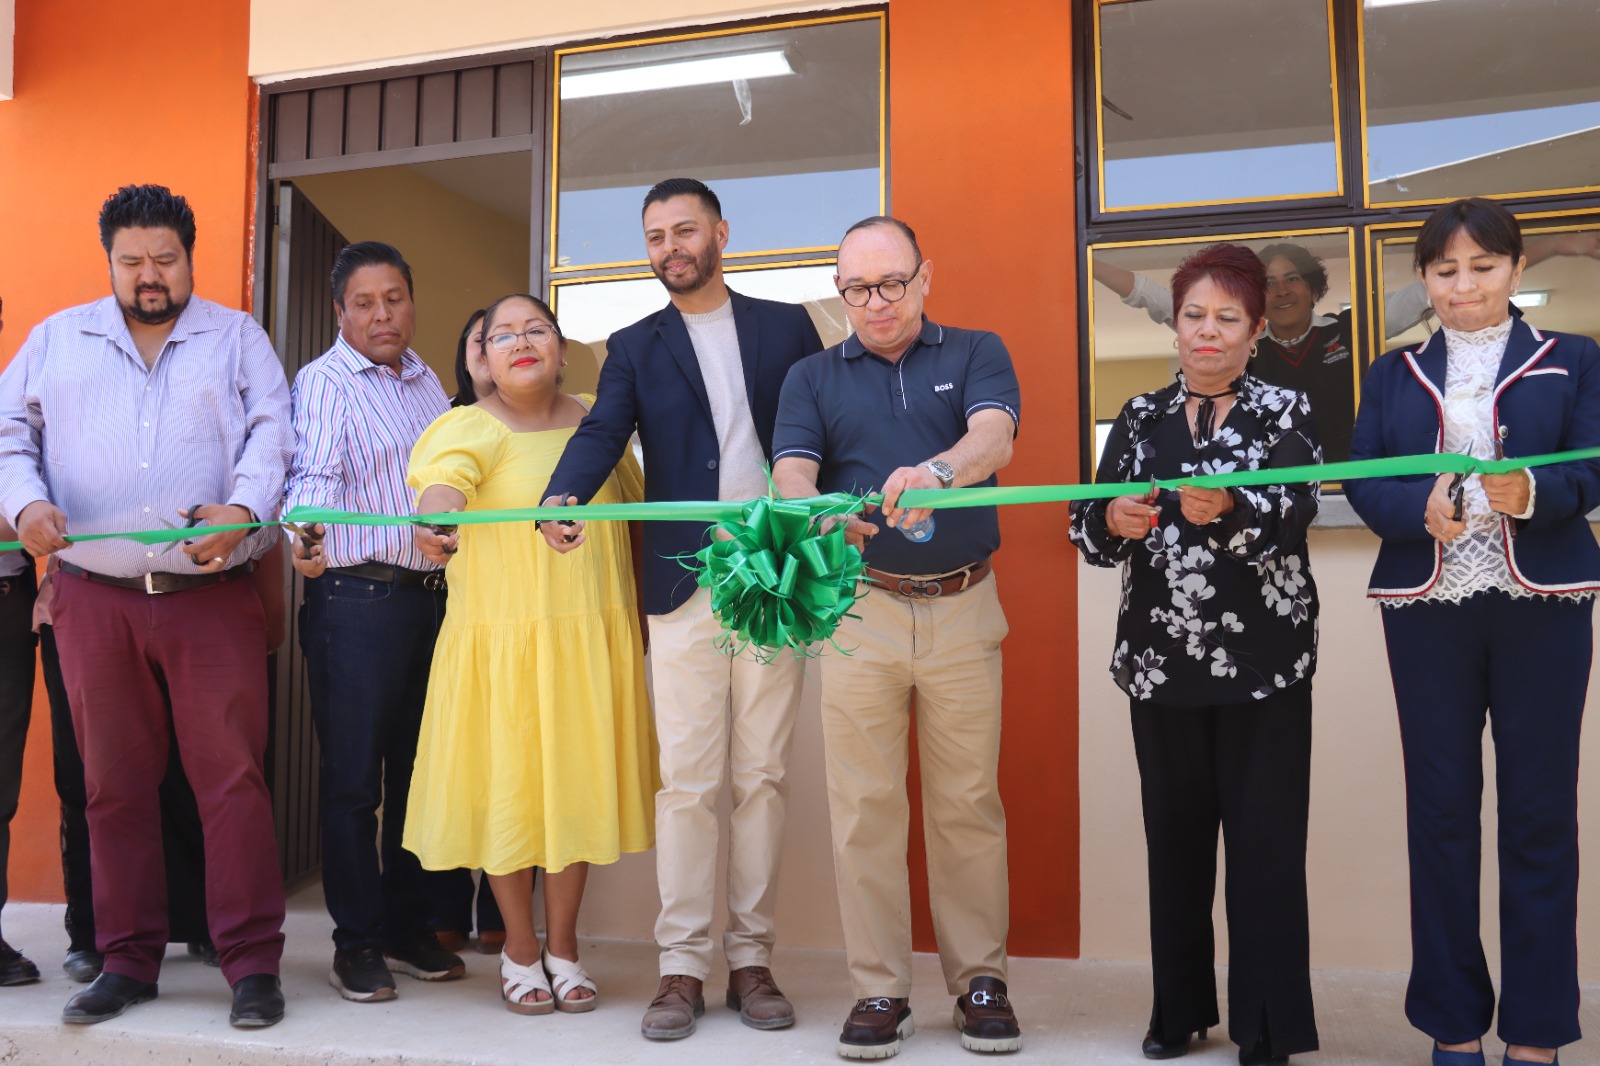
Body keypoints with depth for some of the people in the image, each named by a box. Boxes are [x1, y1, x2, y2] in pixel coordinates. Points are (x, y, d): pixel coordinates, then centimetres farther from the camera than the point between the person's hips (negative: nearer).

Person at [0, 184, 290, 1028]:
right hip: (94, 600, 3)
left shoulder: (236, 338, 12)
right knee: (114, 784, 8)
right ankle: (127, 961, 18)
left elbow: (271, 437, 0)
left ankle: (252, 964, 0)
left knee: (231, 776, -6)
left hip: (213, 597, -2)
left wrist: (243, 509, -19)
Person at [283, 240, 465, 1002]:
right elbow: (314, 470, -19)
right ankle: (355, 941, 11)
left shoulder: (427, 382, 17)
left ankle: (407, 927, 23)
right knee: (353, 777, 0)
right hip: (357, 597, -6)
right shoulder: (323, 382, -3)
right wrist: (306, 532, -38)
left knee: (416, 769, 12)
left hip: (433, 593, 6)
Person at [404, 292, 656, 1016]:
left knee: (575, 781, 8)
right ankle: (520, 949, 24)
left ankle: (562, 945, 25)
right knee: (509, 782, 4)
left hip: (591, 637, 3)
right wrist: (434, 519, -50)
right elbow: (445, 476, -27)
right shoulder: (473, 427, -5)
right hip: (501, 638, -3)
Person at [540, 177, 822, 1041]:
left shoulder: (786, 326, 12)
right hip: (683, 587, 0)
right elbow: (601, 432, -4)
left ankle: (751, 959, 14)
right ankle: (683, 966, 9)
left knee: (763, 776, 4)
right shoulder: (635, 347, 12)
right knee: (687, 781, 0)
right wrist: (561, 498, -25)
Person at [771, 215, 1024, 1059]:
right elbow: (790, 473, -4)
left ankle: (980, 981, 17)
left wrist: (937, 470, -35)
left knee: (969, 802, 4)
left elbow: (994, 436, -12)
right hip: (860, 610, 1)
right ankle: (879, 990, 12)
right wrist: (816, 509, -29)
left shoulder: (975, 355, 8)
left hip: (964, 609, 0)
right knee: (864, 805, 1)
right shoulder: (814, 378, 11)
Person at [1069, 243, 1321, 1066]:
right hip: (1160, 661, 3)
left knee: (1263, 844, -1)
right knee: (1174, 838, 10)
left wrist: (1226, 510, -35)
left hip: (1263, 665, -3)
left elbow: (1296, 510, -15)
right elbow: (1087, 529, 4)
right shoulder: (1141, 417, 11)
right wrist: (1112, 522, -19)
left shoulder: (1285, 412, 3)